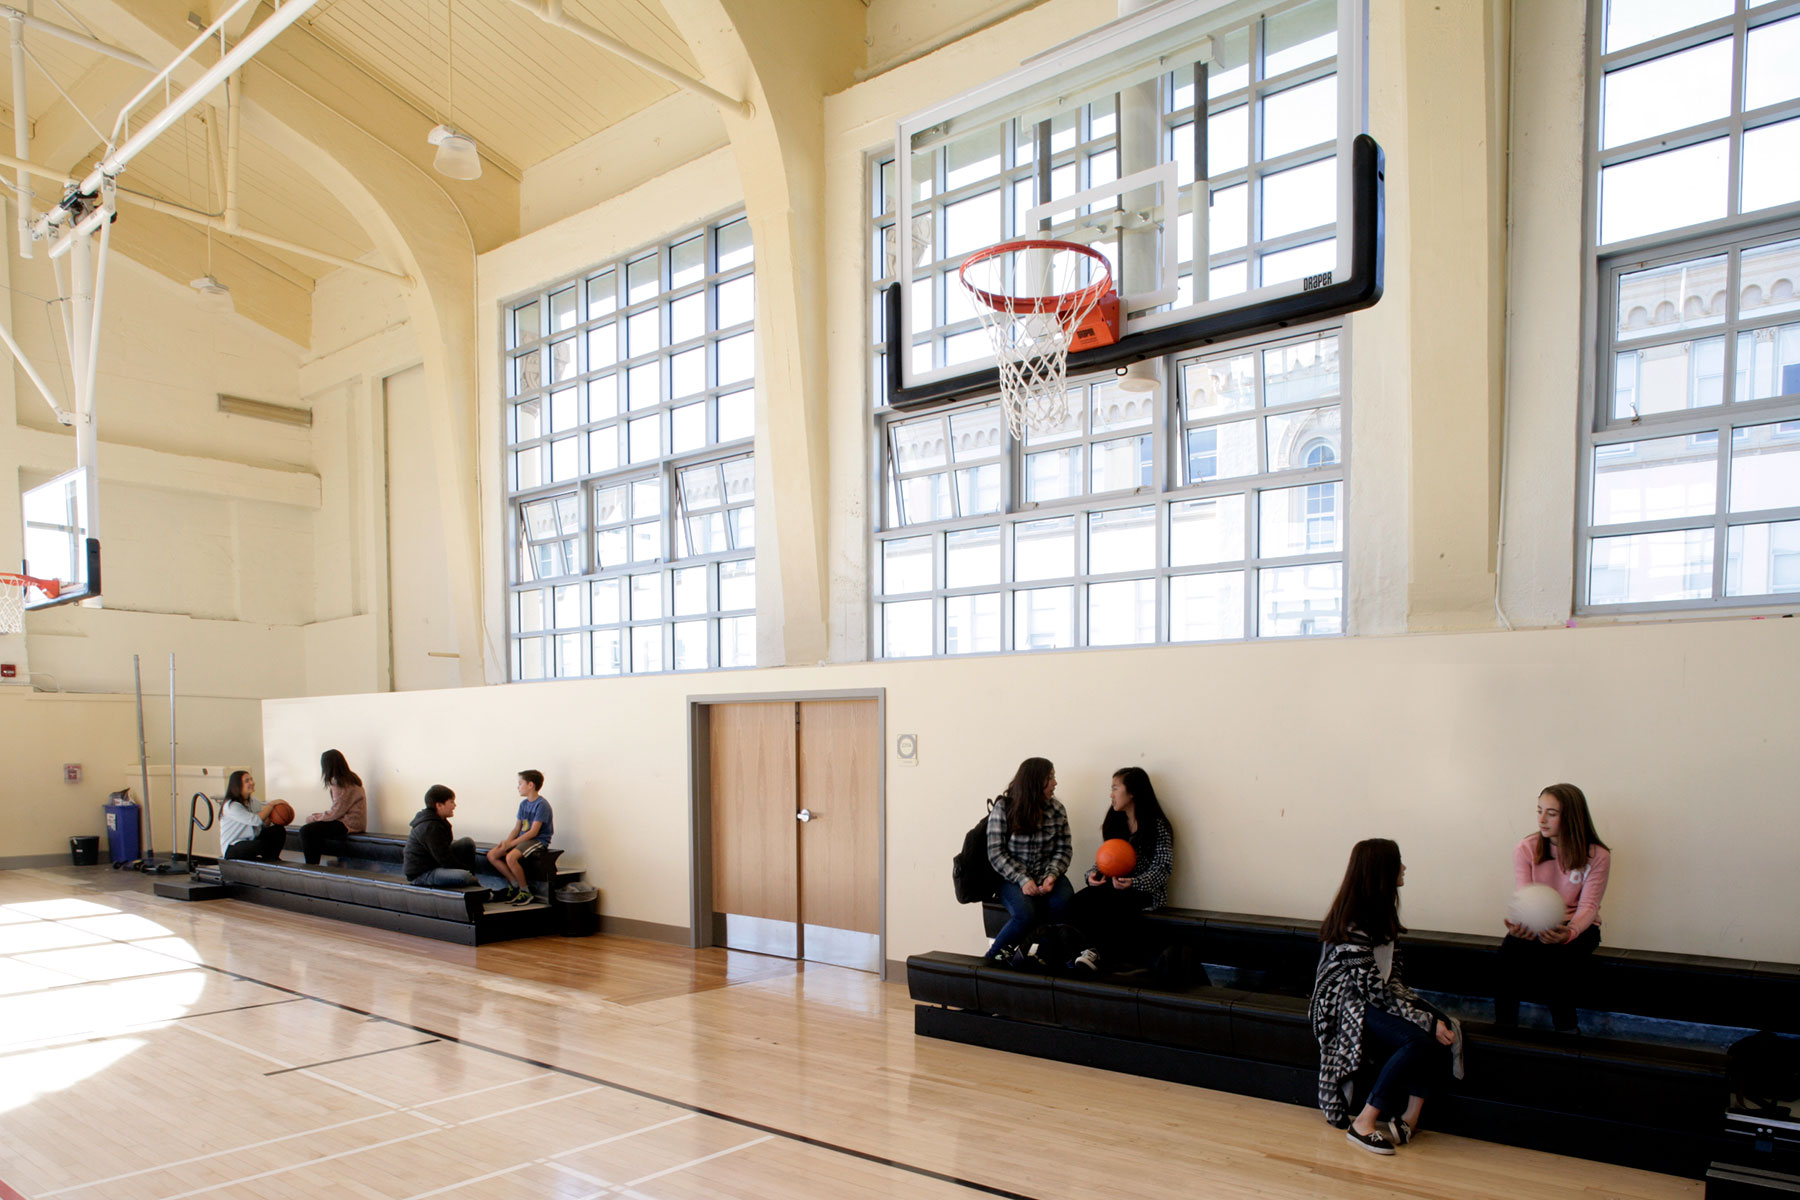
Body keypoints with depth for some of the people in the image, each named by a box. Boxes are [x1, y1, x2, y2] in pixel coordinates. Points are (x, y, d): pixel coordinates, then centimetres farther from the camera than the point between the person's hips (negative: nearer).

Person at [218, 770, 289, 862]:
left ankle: (272, 860, 3)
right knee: (263, 844, -34)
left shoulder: (252, 801, 8)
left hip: (250, 841, 8)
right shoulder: (231, 806, -18)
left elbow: (265, 824, 3)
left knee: (279, 830, -10)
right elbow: (256, 820, -29)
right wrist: (271, 804, -22)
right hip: (232, 848, -8)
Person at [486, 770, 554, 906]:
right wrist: (506, 841, -7)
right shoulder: (524, 804, 13)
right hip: (522, 838, 9)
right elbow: (517, 828, 13)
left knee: (510, 857, -32)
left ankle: (525, 891, -14)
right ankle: (515, 884, 4)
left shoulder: (541, 804, -14)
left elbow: (533, 832, -19)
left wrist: (511, 843, -20)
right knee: (491, 855, -5)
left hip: (538, 840, -9)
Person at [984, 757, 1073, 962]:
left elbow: (1064, 849, 5)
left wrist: (1052, 875, -14)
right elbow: (996, 853, -8)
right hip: (1013, 878, -3)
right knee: (1026, 913, -32)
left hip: (1047, 876, 3)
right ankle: (994, 956, -8)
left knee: (1062, 905, -30)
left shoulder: (1056, 809, 6)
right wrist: (1023, 879, -19)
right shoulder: (1003, 808, -6)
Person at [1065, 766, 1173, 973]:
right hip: (1114, 884, 6)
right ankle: (1093, 950, -20)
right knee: (1076, 902, -26)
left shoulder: (1157, 825, -6)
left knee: (1100, 906, -35)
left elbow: (1163, 868, -10)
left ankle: (1095, 951, -17)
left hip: (1145, 890, -6)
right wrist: (1094, 873, -6)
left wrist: (1132, 883, -26)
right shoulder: (1116, 822, 14)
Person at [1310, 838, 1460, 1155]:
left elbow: (1392, 976, 8)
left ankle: (1410, 1117, -11)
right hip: (1346, 1007, -9)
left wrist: (1435, 1018, -5)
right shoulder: (1353, 924, -21)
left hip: (1379, 999, 9)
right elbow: (1375, 991, -22)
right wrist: (1426, 1020, -22)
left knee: (1445, 1029, -16)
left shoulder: (1381, 911, 8)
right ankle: (1363, 1125, -19)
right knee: (1419, 1040, -29)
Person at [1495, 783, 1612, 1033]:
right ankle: (1504, 1024, -17)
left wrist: (1570, 932, -36)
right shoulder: (1526, 849, -6)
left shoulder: (1597, 856, -8)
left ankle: (1566, 1029, -12)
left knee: (1561, 954, -33)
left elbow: (1588, 906, -14)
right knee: (1511, 948, -31)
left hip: (1577, 925, -1)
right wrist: (1521, 926, -37)